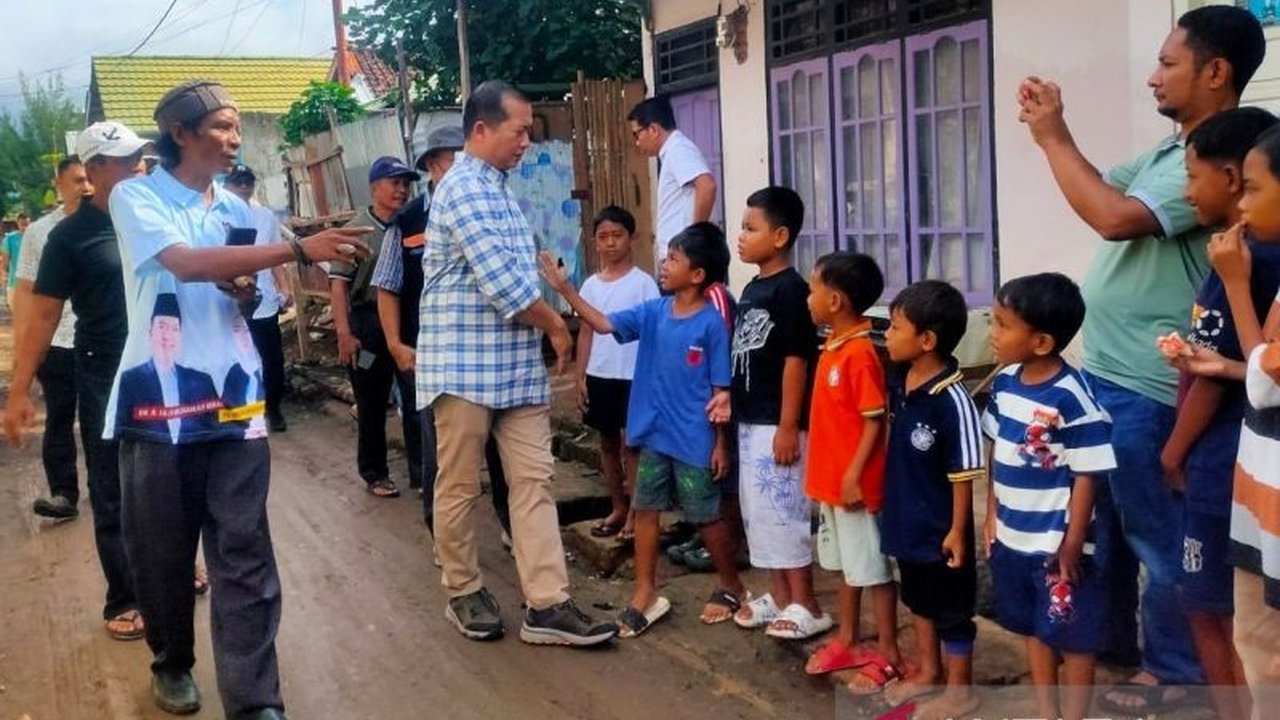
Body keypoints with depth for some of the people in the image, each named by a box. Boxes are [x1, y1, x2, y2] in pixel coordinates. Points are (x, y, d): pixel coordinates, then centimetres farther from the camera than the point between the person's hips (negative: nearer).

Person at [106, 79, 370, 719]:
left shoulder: (235, 209, 12)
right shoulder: (135, 197, -5)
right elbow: (186, 263, -23)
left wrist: (243, 288, -2)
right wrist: (299, 248, -30)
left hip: (232, 400, 4)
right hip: (160, 399, -4)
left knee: (244, 552, -2)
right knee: (162, 548, 9)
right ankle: (171, 663, 32)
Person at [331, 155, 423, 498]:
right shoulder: (358, 229, -6)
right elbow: (338, 283, -9)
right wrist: (344, 333, -16)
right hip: (369, 321, -3)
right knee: (372, 403, 8)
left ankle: (421, 471, 14)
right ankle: (374, 474, 21)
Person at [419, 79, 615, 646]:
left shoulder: (496, 188, 16)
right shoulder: (465, 188, -14)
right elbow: (503, 283, -21)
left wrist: (547, 330, 13)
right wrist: (558, 327, -7)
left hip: (517, 362, 9)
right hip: (465, 361, -9)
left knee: (533, 479, 3)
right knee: (460, 485, 6)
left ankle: (546, 605, 4)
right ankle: (464, 592, 21)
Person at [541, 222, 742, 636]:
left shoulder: (712, 323, -14)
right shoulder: (654, 312, 1)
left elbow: (721, 389, -11)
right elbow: (604, 324, -1)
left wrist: (721, 444, -9)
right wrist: (564, 289, -11)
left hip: (694, 441, -6)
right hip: (653, 435, 6)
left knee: (706, 516, 7)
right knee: (645, 509, 10)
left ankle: (731, 585, 27)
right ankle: (645, 593, 21)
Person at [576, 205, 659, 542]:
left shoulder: (643, 282, -7)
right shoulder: (591, 285, 8)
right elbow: (586, 331, 11)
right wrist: (580, 378, 7)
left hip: (632, 376, -5)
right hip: (599, 375, 6)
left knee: (630, 443, -2)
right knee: (608, 442, 12)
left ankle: (635, 513, 6)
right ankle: (618, 508, 23)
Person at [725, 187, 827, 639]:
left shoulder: (791, 290, -15)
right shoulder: (752, 289, 12)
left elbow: (796, 361, -18)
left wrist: (788, 427, -20)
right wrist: (727, 398, 15)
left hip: (777, 423, -9)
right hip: (750, 420, 10)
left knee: (784, 510, -3)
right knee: (758, 509, 14)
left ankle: (806, 606, 7)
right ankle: (778, 596, 26)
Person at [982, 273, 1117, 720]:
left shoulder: (1073, 399, -22)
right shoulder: (1005, 382, 0)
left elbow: (1086, 476, -18)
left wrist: (1073, 544, -16)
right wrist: (992, 515, 10)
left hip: (1057, 544, -7)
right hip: (1013, 538, 8)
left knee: (1073, 637, 10)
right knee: (1034, 630, 21)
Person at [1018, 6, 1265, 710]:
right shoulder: (1170, 150, 12)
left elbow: (1114, 218, -29)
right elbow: (1101, 192, 20)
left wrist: (1053, 137, -19)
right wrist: (1051, 133, 5)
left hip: (1143, 387, -10)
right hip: (1104, 372, 10)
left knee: (1156, 532, 3)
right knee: (1106, 517, 21)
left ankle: (1173, 671, 18)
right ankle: (1110, 638, 37)